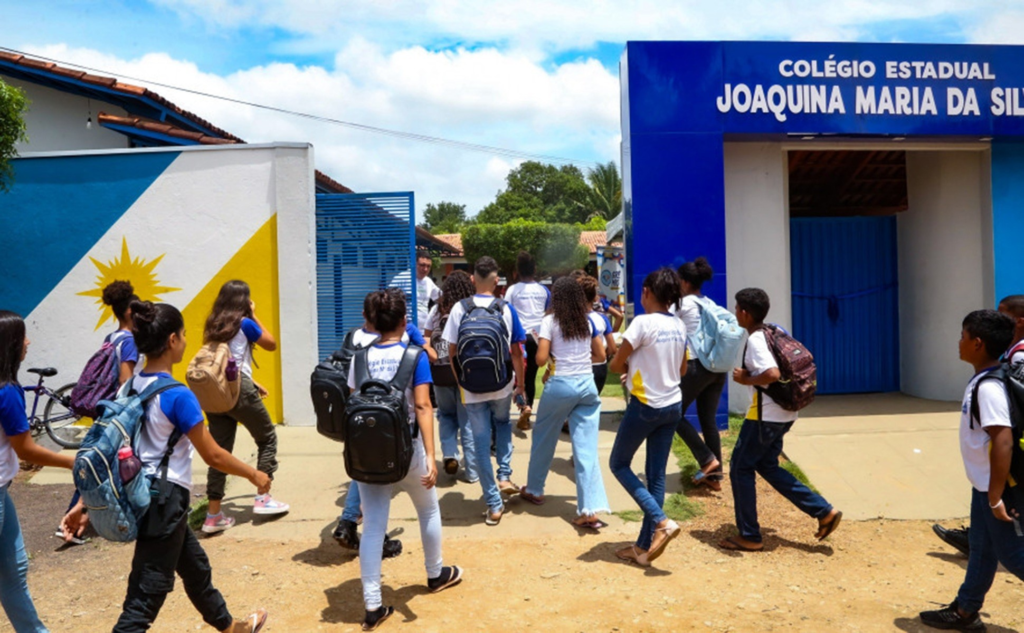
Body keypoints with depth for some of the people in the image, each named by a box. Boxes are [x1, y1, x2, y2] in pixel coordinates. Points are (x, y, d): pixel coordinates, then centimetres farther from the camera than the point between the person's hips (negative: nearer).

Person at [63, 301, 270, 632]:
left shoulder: (133, 387, 2)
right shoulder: (178, 395, -21)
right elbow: (213, 456, -16)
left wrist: (86, 502, 10)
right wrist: (255, 475, -2)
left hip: (145, 494, 9)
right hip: (165, 500, -9)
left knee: (196, 567, 27)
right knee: (145, 597, 2)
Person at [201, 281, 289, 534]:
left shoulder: (213, 326, 13)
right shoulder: (245, 323, -5)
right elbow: (271, 344, 8)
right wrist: (254, 315, 10)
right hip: (238, 389, -6)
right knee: (267, 439, 12)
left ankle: (213, 515, 9)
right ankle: (262, 498, 12)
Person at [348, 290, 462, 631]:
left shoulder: (361, 357, 0)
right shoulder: (415, 356, -10)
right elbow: (422, 407, -17)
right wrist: (430, 456, -19)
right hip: (406, 449, -2)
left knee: (372, 527, 6)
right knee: (429, 510, 22)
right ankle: (436, 574, 39)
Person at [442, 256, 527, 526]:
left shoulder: (460, 309, -6)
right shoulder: (506, 309, -5)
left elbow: (452, 350, -3)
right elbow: (516, 352, -1)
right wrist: (521, 384, 10)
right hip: (502, 385, 1)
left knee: (481, 442, 7)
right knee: (503, 424, 30)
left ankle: (494, 505, 11)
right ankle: (505, 476, 18)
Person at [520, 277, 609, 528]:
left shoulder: (550, 321, -5)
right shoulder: (589, 321, 7)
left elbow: (541, 359, -9)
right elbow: (600, 355, 12)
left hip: (560, 385, -3)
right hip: (587, 385, 3)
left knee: (544, 439, 19)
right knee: (587, 448, 1)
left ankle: (534, 490, 35)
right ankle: (590, 510, -4)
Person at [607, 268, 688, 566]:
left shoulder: (643, 322, -16)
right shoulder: (679, 326, 5)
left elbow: (615, 365, -11)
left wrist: (630, 367, 9)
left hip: (645, 406, -7)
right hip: (672, 406, 7)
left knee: (619, 464, 11)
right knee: (657, 475, 10)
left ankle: (662, 522, -3)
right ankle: (644, 547, 17)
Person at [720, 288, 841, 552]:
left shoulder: (755, 340, -19)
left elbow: (773, 374, -32)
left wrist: (746, 379, -15)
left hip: (765, 415, -9)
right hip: (783, 413, 10)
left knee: (740, 468, 3)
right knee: (767, 466, 19)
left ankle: (749, 537, 11)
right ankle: (824, 511, 17)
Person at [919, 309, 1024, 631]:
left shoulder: (988, 387, -25)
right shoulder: (983, 381, 6)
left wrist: (996, 497, -27)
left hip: (997, 489, -10)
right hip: (985, 485, 10)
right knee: (982, 548, 17)